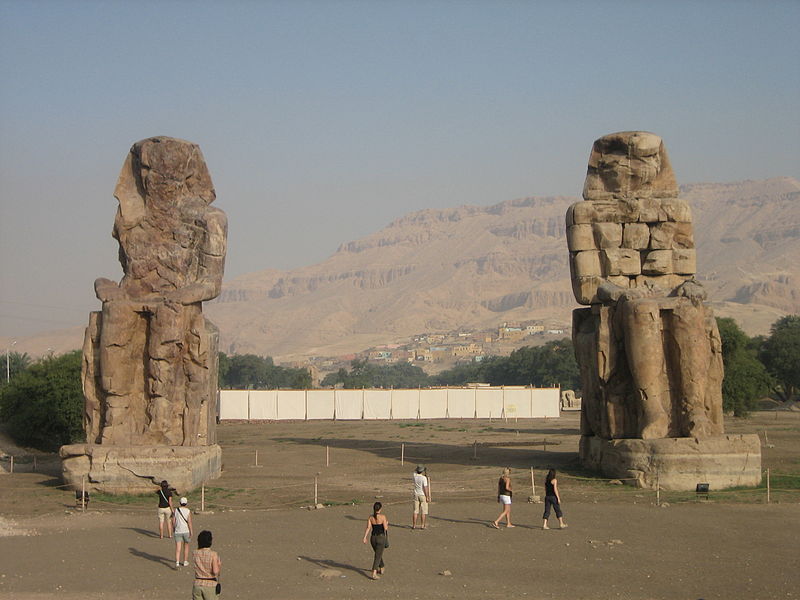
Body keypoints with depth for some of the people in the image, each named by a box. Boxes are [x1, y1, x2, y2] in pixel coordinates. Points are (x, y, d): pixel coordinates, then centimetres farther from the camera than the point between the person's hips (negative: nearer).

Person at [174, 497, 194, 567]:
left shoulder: (176, 510, 1)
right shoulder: (188, 511, -5)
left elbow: (173, 521, 3)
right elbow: (189, 522, -11)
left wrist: (174, 528, 19)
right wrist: (191, 532, -8)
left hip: (178, 532, 1)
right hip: (186, 531, -1)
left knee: (178, 548, -4)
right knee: (186, 547, 18)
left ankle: (177, 562, -20)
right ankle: (185, 562, 25)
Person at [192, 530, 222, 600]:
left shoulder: (195, 554, -1)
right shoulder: (213, 555, -14)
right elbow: (215, 571, -21)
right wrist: (220, 566, -1)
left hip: (197, 584, 4)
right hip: (210, 585, -4)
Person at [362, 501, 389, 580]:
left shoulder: (370, 517, 0)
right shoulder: (383, 517, -12)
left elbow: (368, 528, -7)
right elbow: (386, 528, -12)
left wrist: (365, 538, -9)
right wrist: (387, 523, 9)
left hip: (373, 538, 5)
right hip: (381, 538, -5)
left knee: (378, 554, 27)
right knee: (378, 556, -4)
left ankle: (381, 569, 43)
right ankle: (374, 573, -19)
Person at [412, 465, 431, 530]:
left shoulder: (415, 476, -3)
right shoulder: (424, 478, -17)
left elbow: (415, 471, 22)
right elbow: (425, 488, -18)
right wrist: (427, 497, -13)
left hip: (416, 495, 4)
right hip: (423, 495, -4)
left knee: (415, 511, 7)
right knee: (424, 512, 3)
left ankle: (414, 525, 6)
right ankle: (422, 525, 1)